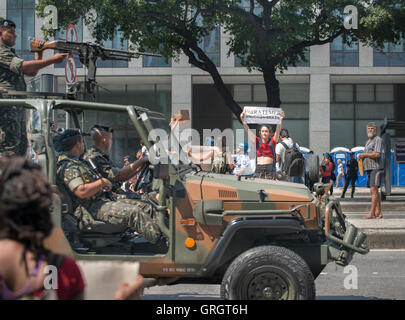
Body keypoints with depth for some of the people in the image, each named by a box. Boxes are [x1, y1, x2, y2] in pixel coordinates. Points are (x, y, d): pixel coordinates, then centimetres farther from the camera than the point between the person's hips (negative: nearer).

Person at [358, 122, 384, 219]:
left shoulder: (378, 140, -6)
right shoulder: (368, 142, 22)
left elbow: (377, 154, -18)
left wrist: (364, 154, -10)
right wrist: (361, 157, 9)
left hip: (376, 168, -9)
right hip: (369, 169, 9)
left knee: (373, 190, -14)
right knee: (374, 191, 8)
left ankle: (372, 213, -18)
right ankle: (378, 212, 11)